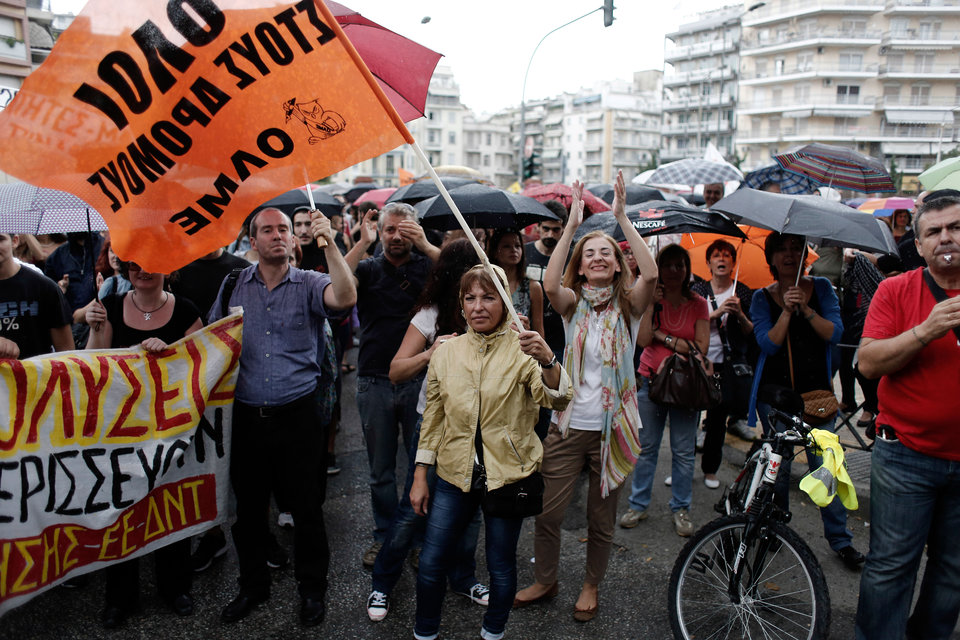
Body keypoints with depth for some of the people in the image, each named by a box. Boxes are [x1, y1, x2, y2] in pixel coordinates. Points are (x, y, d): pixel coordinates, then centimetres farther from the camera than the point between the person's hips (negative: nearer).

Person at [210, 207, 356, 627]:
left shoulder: (309, 284, -2)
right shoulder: (234, 286, 6)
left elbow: (345, 298, -24)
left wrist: (329, 243, -28)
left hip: (298, 415, -2)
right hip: (247, 416, 3)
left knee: (307, 506, 9)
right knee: (247, 507, 16)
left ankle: (312, 588, 30)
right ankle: (253, 585, 37)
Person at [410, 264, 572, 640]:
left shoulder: (523, 349, -7)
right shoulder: (446, 351, 2)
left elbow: (557, 400, -23)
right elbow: (433, 416, 8)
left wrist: (548, 361, -42)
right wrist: (420, 476, 7)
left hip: (508, 475, -2)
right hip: (455, 475, 3)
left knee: (501, 566, 11)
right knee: (430, 564, 7)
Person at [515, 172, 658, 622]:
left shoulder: (628, 306, -2)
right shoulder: (573, 304, 1)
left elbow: (651, 274, -23)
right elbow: (550, 283, -22)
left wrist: (622, 217, -22)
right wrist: (572, 223, -20)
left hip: (612, 427, -1)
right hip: (568, 423, 1)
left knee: (601, 519, 13)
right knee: (547, 512, 6)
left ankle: (591, 586, 37)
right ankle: (545, 581, 32)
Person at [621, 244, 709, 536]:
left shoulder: (698, 304, 3)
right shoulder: (651, 298, 3)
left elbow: (701, 347, -6)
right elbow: (643, 339, -10)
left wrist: (663, 337, -10)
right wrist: (652, 305, -14)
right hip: (650, 380, 0)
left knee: (683, 451, 5)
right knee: (645, 447, 6)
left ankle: (680, 509, 20)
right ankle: (638, 505, 19)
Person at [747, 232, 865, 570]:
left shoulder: (821, 288, 4)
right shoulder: (762, 297, 2)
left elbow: (835, 334, -6)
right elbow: (769, 344, -10)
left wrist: (805, 308, -18)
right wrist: (786, 310, -20)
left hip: (815, 390, 0)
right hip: (774, 392, 0)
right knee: (778, 465, 8)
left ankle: (840, 539, 11)